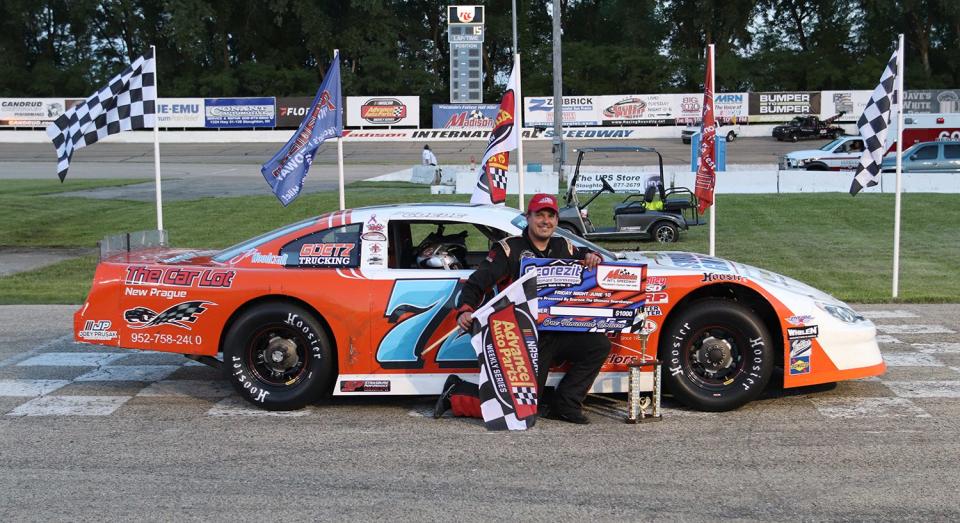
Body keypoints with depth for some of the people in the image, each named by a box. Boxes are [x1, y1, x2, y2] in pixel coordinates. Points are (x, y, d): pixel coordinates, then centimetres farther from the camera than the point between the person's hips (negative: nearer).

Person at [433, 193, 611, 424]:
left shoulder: (564, 247, 10)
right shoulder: (509, 249, -6)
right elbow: (477, 283, -11)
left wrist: (592, 257, 1)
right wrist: (465, 311, -31)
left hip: (558, 333, 6)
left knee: (599, 345, -11)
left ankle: (564, 405, 1)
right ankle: (455, 394, 13)